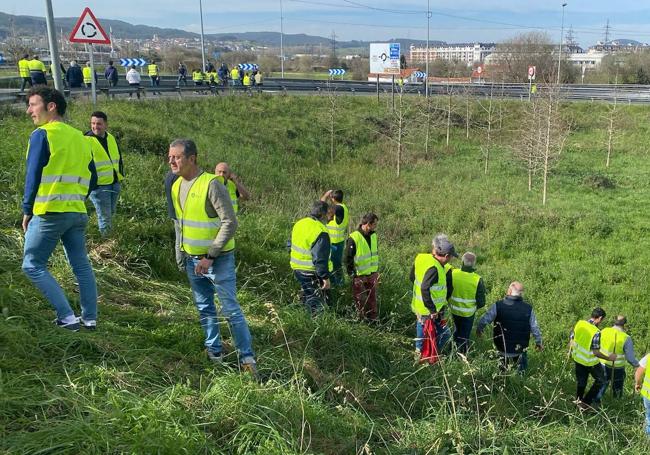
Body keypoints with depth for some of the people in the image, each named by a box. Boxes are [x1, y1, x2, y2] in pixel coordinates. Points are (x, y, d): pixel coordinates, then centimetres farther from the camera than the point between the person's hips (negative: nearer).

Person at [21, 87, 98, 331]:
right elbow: (92, 178, 14)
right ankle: (90, 318, 17)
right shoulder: (79, 137, 14)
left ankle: (67, 317, -4)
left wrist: (27, 211, -5)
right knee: (81, 265, 12)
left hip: (50, 213, -7)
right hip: (78, 213, 7)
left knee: (33, 265, 3)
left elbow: (33, 175, -11)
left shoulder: (42, 135, -6)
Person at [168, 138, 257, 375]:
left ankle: (247, 357, 5)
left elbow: (230, 223, -22)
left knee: (230, 309, -5)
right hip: (192, 259, 8)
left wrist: (210, 256, -22)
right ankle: (214, 352, 30)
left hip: (218, 258, -8)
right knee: (204, 309, 16)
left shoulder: (211, 184, -19)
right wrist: (180, 251, 19)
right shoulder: (176, 186, 6)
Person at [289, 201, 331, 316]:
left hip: (296, 268, 9)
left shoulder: (298, 224, 4)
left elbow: (291, 245, 16)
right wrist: (325, 277, -20)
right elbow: (320, 258, -26)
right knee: (317, 303, -1)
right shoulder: (320, 232, -23)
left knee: (307, 296, 23)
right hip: (311, 273, -9)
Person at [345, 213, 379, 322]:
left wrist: (377, 271, 17)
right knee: (361, 300, 5)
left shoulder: (373, 235, 4)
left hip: (372, 274, 6)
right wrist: (352, 275, -15)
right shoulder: (354, 238, -19)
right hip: (359, 276, -6)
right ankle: (361, 319, 20)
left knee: (372, 298, 15)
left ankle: (373, 318, 28)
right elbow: (348, 259, -15)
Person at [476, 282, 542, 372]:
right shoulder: (528, 309, -10)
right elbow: (535, 328, -2)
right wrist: (538, 342, 15)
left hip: (502, 348, 1)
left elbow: (484, 320, -5)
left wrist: (479, 329, 16)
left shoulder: (498, 306, -15)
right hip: (520, 350, -1)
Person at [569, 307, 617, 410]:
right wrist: (609, 358, -12)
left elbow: (572, 339, 0)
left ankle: (578, 400, 40)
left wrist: (570, 351, 17)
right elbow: (595, 352, -25)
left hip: (578, 358, 6)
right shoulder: (596, 332, -27)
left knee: (580, 380, 24)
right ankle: (586, 402, 17)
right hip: (590, 362, -6)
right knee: (600, 380, 18)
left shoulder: (579, 323, -10)